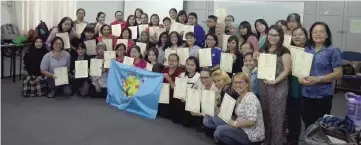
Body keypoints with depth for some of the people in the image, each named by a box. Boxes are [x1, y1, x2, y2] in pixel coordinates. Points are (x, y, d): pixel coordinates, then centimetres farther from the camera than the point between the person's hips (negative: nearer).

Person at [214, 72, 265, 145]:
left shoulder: (250, 98, -18)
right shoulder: (239, 98, 11)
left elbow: (251, 121, -26)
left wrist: (235, 123, -17)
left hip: (252, 135, -9)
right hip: (243, 130, 9)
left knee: (220, 130, -20)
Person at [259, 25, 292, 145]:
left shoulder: (284, 51, -7)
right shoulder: (264, 50, 11)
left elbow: (287, 70, -12)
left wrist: (275, 81, -20)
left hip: (278, 87, -6)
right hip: (264, 85, 6)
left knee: (276, 115, 2)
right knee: (265, 113, 13)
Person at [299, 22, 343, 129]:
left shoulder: (333, 51, -7)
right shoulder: (306, 49, 7)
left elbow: (338, 73, -10)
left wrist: (318, 79, -20)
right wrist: (300, 78, -11)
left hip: (323, 95, -4)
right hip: (306, 94, 4)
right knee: (307, 122, 14)